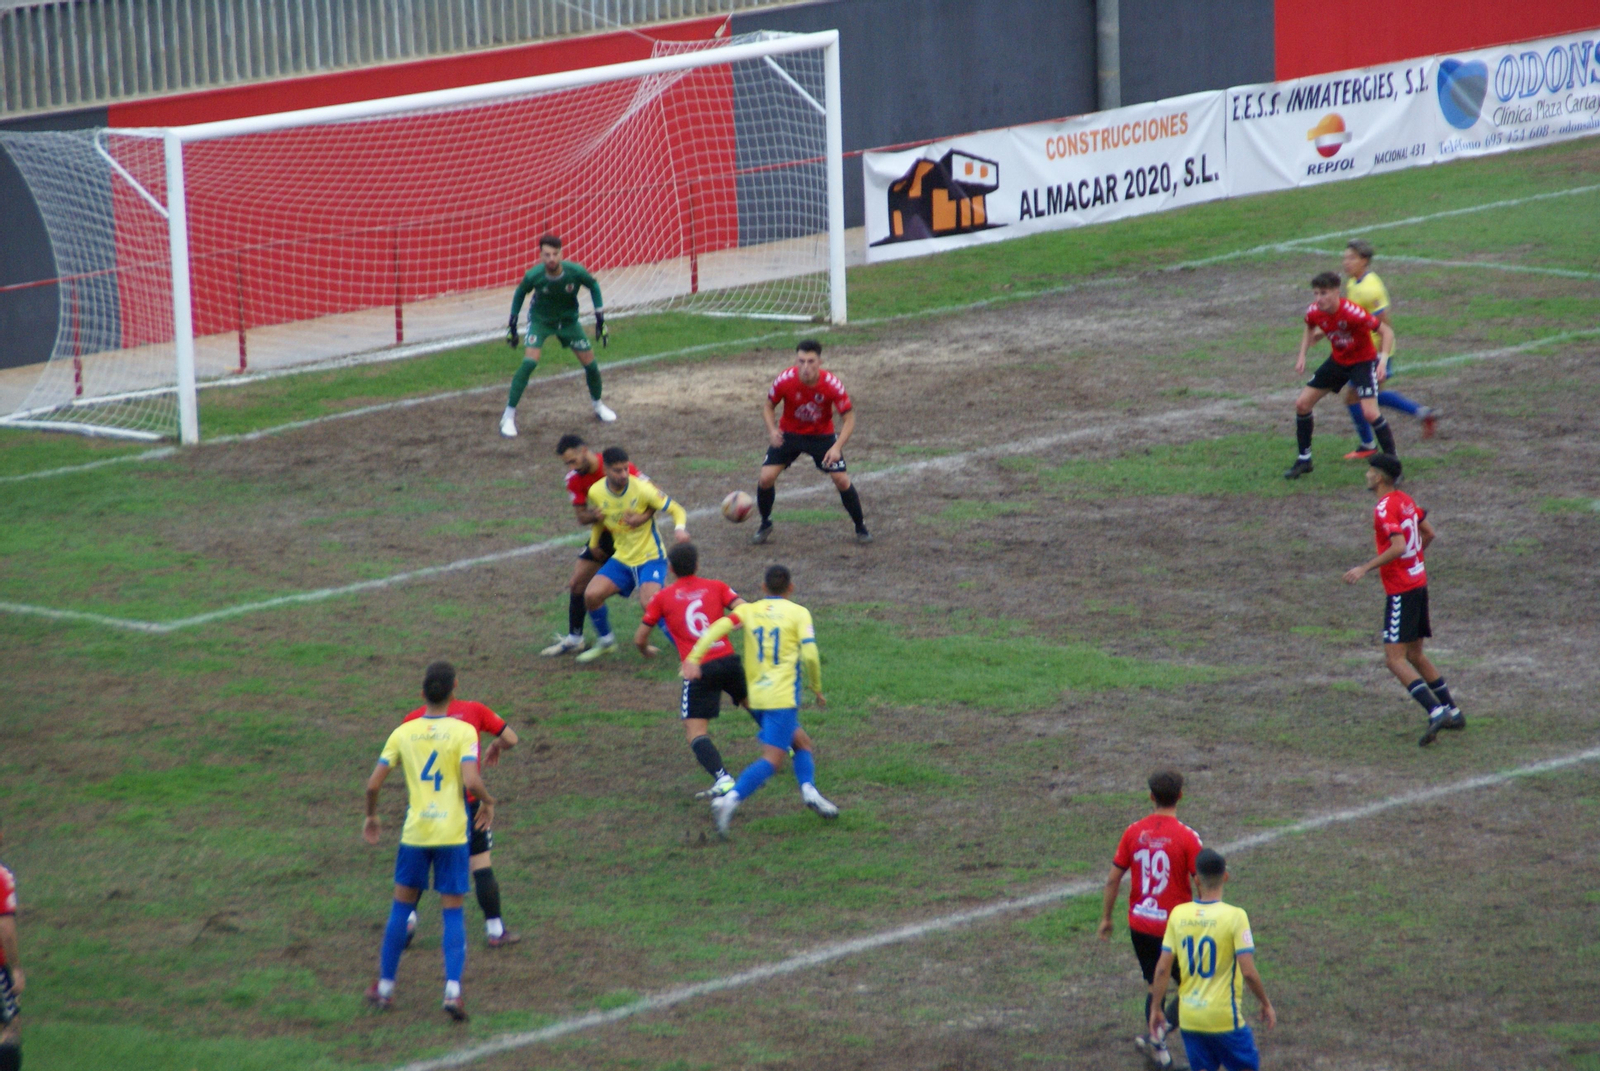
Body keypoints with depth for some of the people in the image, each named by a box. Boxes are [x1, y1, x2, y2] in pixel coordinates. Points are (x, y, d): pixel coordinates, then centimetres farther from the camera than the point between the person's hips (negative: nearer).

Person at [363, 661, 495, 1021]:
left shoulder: (403, 733, 2)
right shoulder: (463, 732, -7)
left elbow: (373, 783, 1)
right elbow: (471, 781, -19)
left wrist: (371, 817, 18)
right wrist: (488, 802, 2)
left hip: (414, 833, 2)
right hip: (452, 833, -2)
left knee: (401, 906, 15)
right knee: (453, 911, 4)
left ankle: (385, 987, 20)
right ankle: (453, 989, -9)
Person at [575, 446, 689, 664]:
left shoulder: (641, 488, -19)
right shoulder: (596, 492, -6)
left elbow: (676, 510, -16)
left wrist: (681, 528, -36)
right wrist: (594, 543, 15)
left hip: (650, 557, -5)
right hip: (621, 558, 5)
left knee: (650, 602, -27)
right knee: (592, 595, -12)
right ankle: (606, 641, 16)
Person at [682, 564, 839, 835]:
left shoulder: (749, 610, 12)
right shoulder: (799, 613, 3)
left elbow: (718, 627, -6)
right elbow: (810, 655, -8)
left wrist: (693, 658, -11)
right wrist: (816, 689, 7)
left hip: (756, 696, 6)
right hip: (783, 697, -6)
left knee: (801, 743, 22)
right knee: (772, 760, -12)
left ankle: (809, 789, 1)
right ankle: (730, 800, -30)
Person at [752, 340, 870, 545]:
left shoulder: (832, 384, -27)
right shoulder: (785, 380, -24)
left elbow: (849, 418, -17)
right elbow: (768, 405, -5)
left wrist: (837, 448, -31)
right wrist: (772, 430, -23)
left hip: (822, 435, -1)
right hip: (789, 434, 1)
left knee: (842, 480, -10)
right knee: (766, 478, -12)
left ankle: (860, 527, 14)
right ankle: (765, 525, 15)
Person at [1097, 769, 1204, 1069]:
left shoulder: (1133, 833, -3)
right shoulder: (1186, 837, -15)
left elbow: (1113, 878, 1)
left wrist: (1106, 918, 13)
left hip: (1140, 924, 4)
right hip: (1176, 927, -4)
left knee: (1154, 985, 19)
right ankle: (1157, 1034, -2)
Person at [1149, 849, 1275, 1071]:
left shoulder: (1178, 914, -3)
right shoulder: (1234, 916, -14)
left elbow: (1162, 969, -2)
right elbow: (1248, 972, -15)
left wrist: (1156, 1009, 9)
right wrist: (1266, 1004, 0)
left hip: (1189, 1017, 4)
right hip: (1225, 1017, -4)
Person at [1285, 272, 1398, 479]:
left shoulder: (1353, 313, -32)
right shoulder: (1314, 312, -14)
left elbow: (1387, 332, -24)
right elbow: (1310, 329, 13)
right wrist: (1302, 355, 0)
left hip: (1362, 361, -6)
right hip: (1338, 360, 6)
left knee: (1370, 412, -23)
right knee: (1302, 404, 4)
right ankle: (1304, 460, 21)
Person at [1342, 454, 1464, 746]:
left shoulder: (1385, 508, -17)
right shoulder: (1405, 500, 11)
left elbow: (1398, 546, -28)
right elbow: (1428, 533, 20)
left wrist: (1365, 569, -26)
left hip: (1400, 590, -9)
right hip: (1418, 581, 9)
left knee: (1395, 658, -11)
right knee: (1415, 655, 19)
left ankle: (1435, 711, -22)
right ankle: (1453, 712, 21)